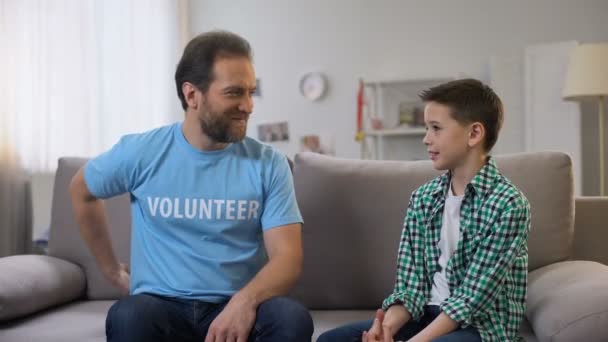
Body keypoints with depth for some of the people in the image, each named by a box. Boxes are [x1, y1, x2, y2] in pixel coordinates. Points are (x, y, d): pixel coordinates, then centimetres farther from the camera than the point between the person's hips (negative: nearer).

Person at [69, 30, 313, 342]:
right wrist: (112, 270, 16)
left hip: (236, 308, 1)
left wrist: (246, 300, -28)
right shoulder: (141, 152, -1)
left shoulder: (269, 164, -1)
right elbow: (80, 191, 18)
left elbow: (288, 256, -8)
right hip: (162, 304, 0)